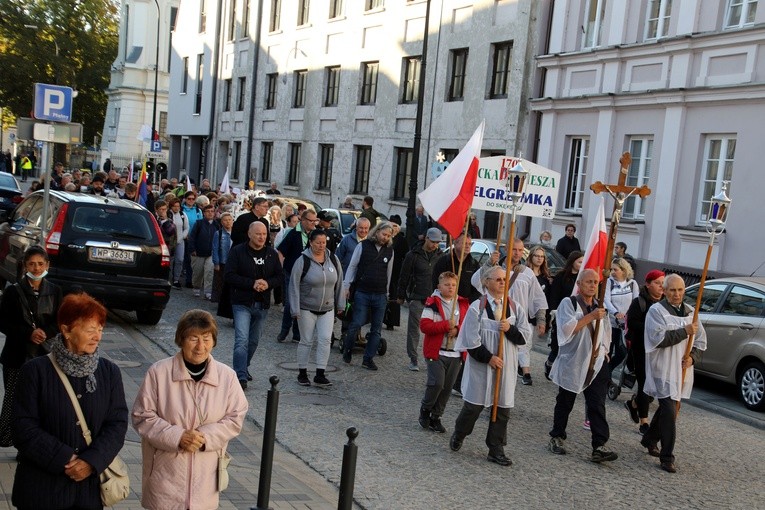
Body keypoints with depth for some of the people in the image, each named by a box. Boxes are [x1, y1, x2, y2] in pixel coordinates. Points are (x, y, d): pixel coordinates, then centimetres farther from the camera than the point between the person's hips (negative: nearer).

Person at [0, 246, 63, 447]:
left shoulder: (55, 291, 4)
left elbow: (59, 322, 5)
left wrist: (45, 332, -15)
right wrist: (28, 333, -16)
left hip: (44, 355, 2)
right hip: (17, 355, -2)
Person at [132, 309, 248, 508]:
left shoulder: (227, 376, -2)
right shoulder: (159, 372, -7)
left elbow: (235, 418, 2)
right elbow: (142, 417, -4)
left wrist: (205, 436, -15)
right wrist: (177, 437, -16)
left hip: (205, 475, 2)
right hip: (166, 472, -1)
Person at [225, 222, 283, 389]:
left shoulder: (272, 254, 7)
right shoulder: (237, 251, -6)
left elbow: (280, 276, 9)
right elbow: (229, 276, -11)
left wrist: (268, 283, -13)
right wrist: (252, 283, -21)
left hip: (262, 305, 5)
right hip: (242, 303, -5)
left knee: (254, 341, 16)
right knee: (242, 340, -15)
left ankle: (243, 369, 34)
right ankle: (241, 377, -17)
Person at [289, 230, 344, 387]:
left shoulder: (333, 259, 1)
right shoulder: (302, 261, -11)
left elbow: (339, 283, 10)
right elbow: (294, 286, -10)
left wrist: (340, 304, 10)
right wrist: (295, 310, -12)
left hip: (327, 309, 3)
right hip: (307, 309, -3)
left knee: (325, 340, -5)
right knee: (306, 341, 5)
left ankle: (320, 375, 0)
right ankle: (302, 374, 18)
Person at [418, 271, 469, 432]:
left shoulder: (463, 304, 7)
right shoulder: (432, 303, -5)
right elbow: (424, 325, -13)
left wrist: (457, 329, -12)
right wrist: (446, 325, -18)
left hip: (456, 354, 4)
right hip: (436, 352, -4)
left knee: (447, 387, 7)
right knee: (437, 383, -14)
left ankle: (436, 417, 22)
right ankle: (425, 410, 13)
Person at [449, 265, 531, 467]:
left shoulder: (515, 308, 3)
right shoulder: (477, 307, -8)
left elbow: (525, 336, 2)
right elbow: (471, 340, -9)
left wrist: (510, 329, -15)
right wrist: (489, 357, -13)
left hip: (506, 366, 3)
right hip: (481, 365, -3)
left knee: (503, 408, 5)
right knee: (474, 405, 5)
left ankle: (496, 449, 15)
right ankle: (458, 436, 31)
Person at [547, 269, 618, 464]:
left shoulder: (599, 306, 12)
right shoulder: (568, 303, -6)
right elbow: (568, 329, -21)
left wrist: (603, 351, 14)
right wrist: (590, 316, -24)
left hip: (596, 364, 4)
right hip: (572, 363, -4)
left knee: (597, 405, -7)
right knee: (565, 403, 10)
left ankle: (600, 447, -11)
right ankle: (556, 438, 27)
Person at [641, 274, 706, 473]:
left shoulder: (690, 312, 11)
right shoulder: (656, 311, -7)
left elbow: (701, 340, 16)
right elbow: (659, 338, -19)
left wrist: (693, 357, -2)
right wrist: (685, 331, -17)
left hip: (682, 371, 6)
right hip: (663, 370, -6)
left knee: (667, 407, 18)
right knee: (669, 412, -12)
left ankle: (650, 439, 40)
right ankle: (667, 457, -7)